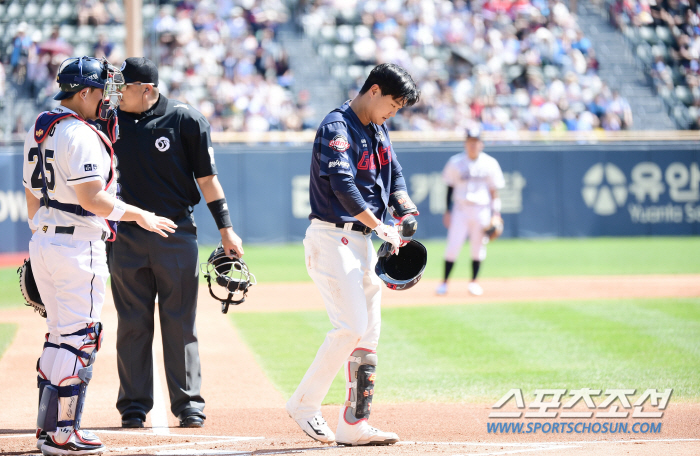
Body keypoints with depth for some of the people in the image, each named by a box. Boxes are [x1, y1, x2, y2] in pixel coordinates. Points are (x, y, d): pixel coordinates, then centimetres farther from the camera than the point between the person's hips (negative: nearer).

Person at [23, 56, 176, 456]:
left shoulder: (39, 131, 14)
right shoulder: (80, 134, -16)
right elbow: (91, 199, -22)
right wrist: (139, 215, -12)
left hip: (44, 242, 10)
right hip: (78, 244, -10)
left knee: (61, 334, 17)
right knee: (80, 337, -6)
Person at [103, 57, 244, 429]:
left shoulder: (185, 120, -5)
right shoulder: (111, 122, 4)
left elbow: (206, 178, -1)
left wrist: (226, 230, -3)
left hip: (176, 236, -2)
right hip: (127, 237, 2)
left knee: (180, 323, 2)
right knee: (132, 325, 5)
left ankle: (188, 403, 8)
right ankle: (133, 405, 12)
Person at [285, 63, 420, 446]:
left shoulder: (377, 129, 15)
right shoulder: (337, 127, -14)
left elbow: (395, 174, 20)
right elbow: (343, 186, -25)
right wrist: (380, 227, -26)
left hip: (362, 241, 9)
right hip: (332, 238, -9)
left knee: (368, 332, 6)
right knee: (351, 326, -16)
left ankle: (354, 425, 8)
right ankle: (304, 404, -3)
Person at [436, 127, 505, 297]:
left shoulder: (489, 163, 2)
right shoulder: (456, 162, 2)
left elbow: (494, 191, 5)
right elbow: (450, 187, 6)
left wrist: (496, 214, -1)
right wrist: (447, 211, 2)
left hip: (482, 210, 1)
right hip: (460, 210, -1)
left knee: (478, 247, 3)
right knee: (453, 246, -7)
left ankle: (474, 282, 16)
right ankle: (445, 282, 0)